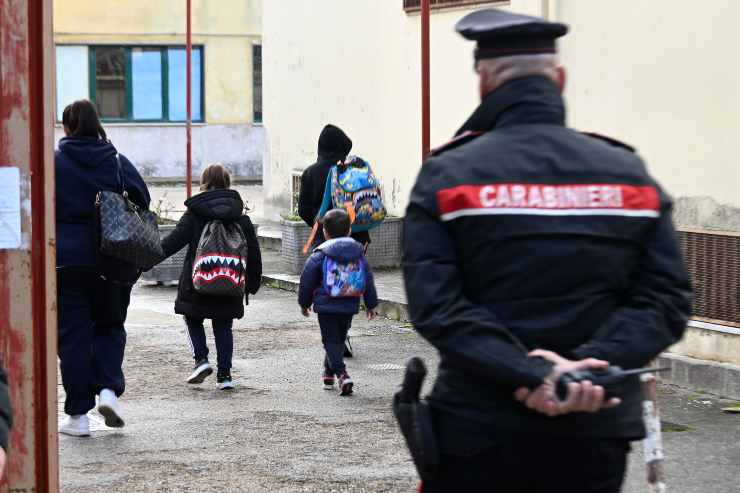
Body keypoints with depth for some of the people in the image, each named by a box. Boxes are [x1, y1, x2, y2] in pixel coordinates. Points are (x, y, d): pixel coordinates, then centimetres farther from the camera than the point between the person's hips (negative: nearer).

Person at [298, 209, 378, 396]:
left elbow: (307, 280, -5)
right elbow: (368, 280, 10)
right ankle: (329, 373, 33)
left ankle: (342, 374, -21)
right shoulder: (358, 253, 6)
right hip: (349, 306, 5)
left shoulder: (320, 254, -8)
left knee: (331, 341, -2)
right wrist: (371, 304, 18)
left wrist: (304, 303, 9)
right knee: (339, 340, 20)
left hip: (326, 306, -5)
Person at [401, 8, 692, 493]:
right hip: (595, 432, 2)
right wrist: (592, 363, -14)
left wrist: (534, 374, -19)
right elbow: (667, 298, -4)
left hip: (479, 433, -2)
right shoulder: (630, 174, 4)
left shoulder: (447, 176, -3)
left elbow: (435, 305, -15)